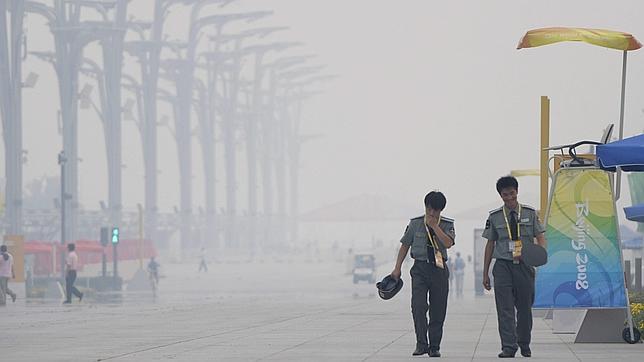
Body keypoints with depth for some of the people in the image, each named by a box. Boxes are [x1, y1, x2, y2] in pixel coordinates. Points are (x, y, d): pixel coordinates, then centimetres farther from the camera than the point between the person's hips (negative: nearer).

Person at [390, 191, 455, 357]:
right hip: (420, 267, -1)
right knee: (418, 306, -16)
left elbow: (448, 243, -16)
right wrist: (397, 268, 5)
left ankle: (434, 347, 12)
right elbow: (405, 245, 9)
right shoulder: (415, 223, 3)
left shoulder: (447, 225, 2)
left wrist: (434, 225, -17)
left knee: (438, 310, 3)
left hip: (439, 269, 1)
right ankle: (421, 344, -15)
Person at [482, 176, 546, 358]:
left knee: (525, 307, 8)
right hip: (503, 266, -1)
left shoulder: (530, 213, 4)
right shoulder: (495, 217, 5)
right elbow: (490, 245, 9)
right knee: (505, 308, -10)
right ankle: (508, 346, -13)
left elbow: (540, 237, 3)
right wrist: (485, 273, 8)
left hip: (524, 266, 1)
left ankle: (524, 344, 25)